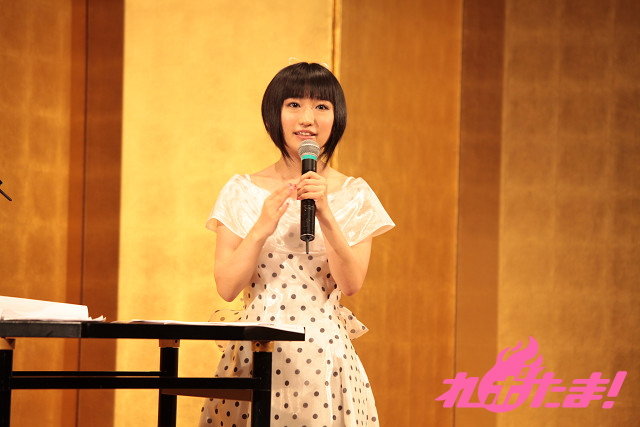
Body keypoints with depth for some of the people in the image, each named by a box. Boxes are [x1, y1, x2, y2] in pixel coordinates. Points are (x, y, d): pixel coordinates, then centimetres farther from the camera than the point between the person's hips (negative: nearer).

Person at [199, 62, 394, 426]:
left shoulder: (354, 195, 4)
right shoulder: (242, 192, 4)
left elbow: (352, 283, -7)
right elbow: (226, 287, -1)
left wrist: (325, 215, -17)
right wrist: (262, 228, -14)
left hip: (325, 353, 0)